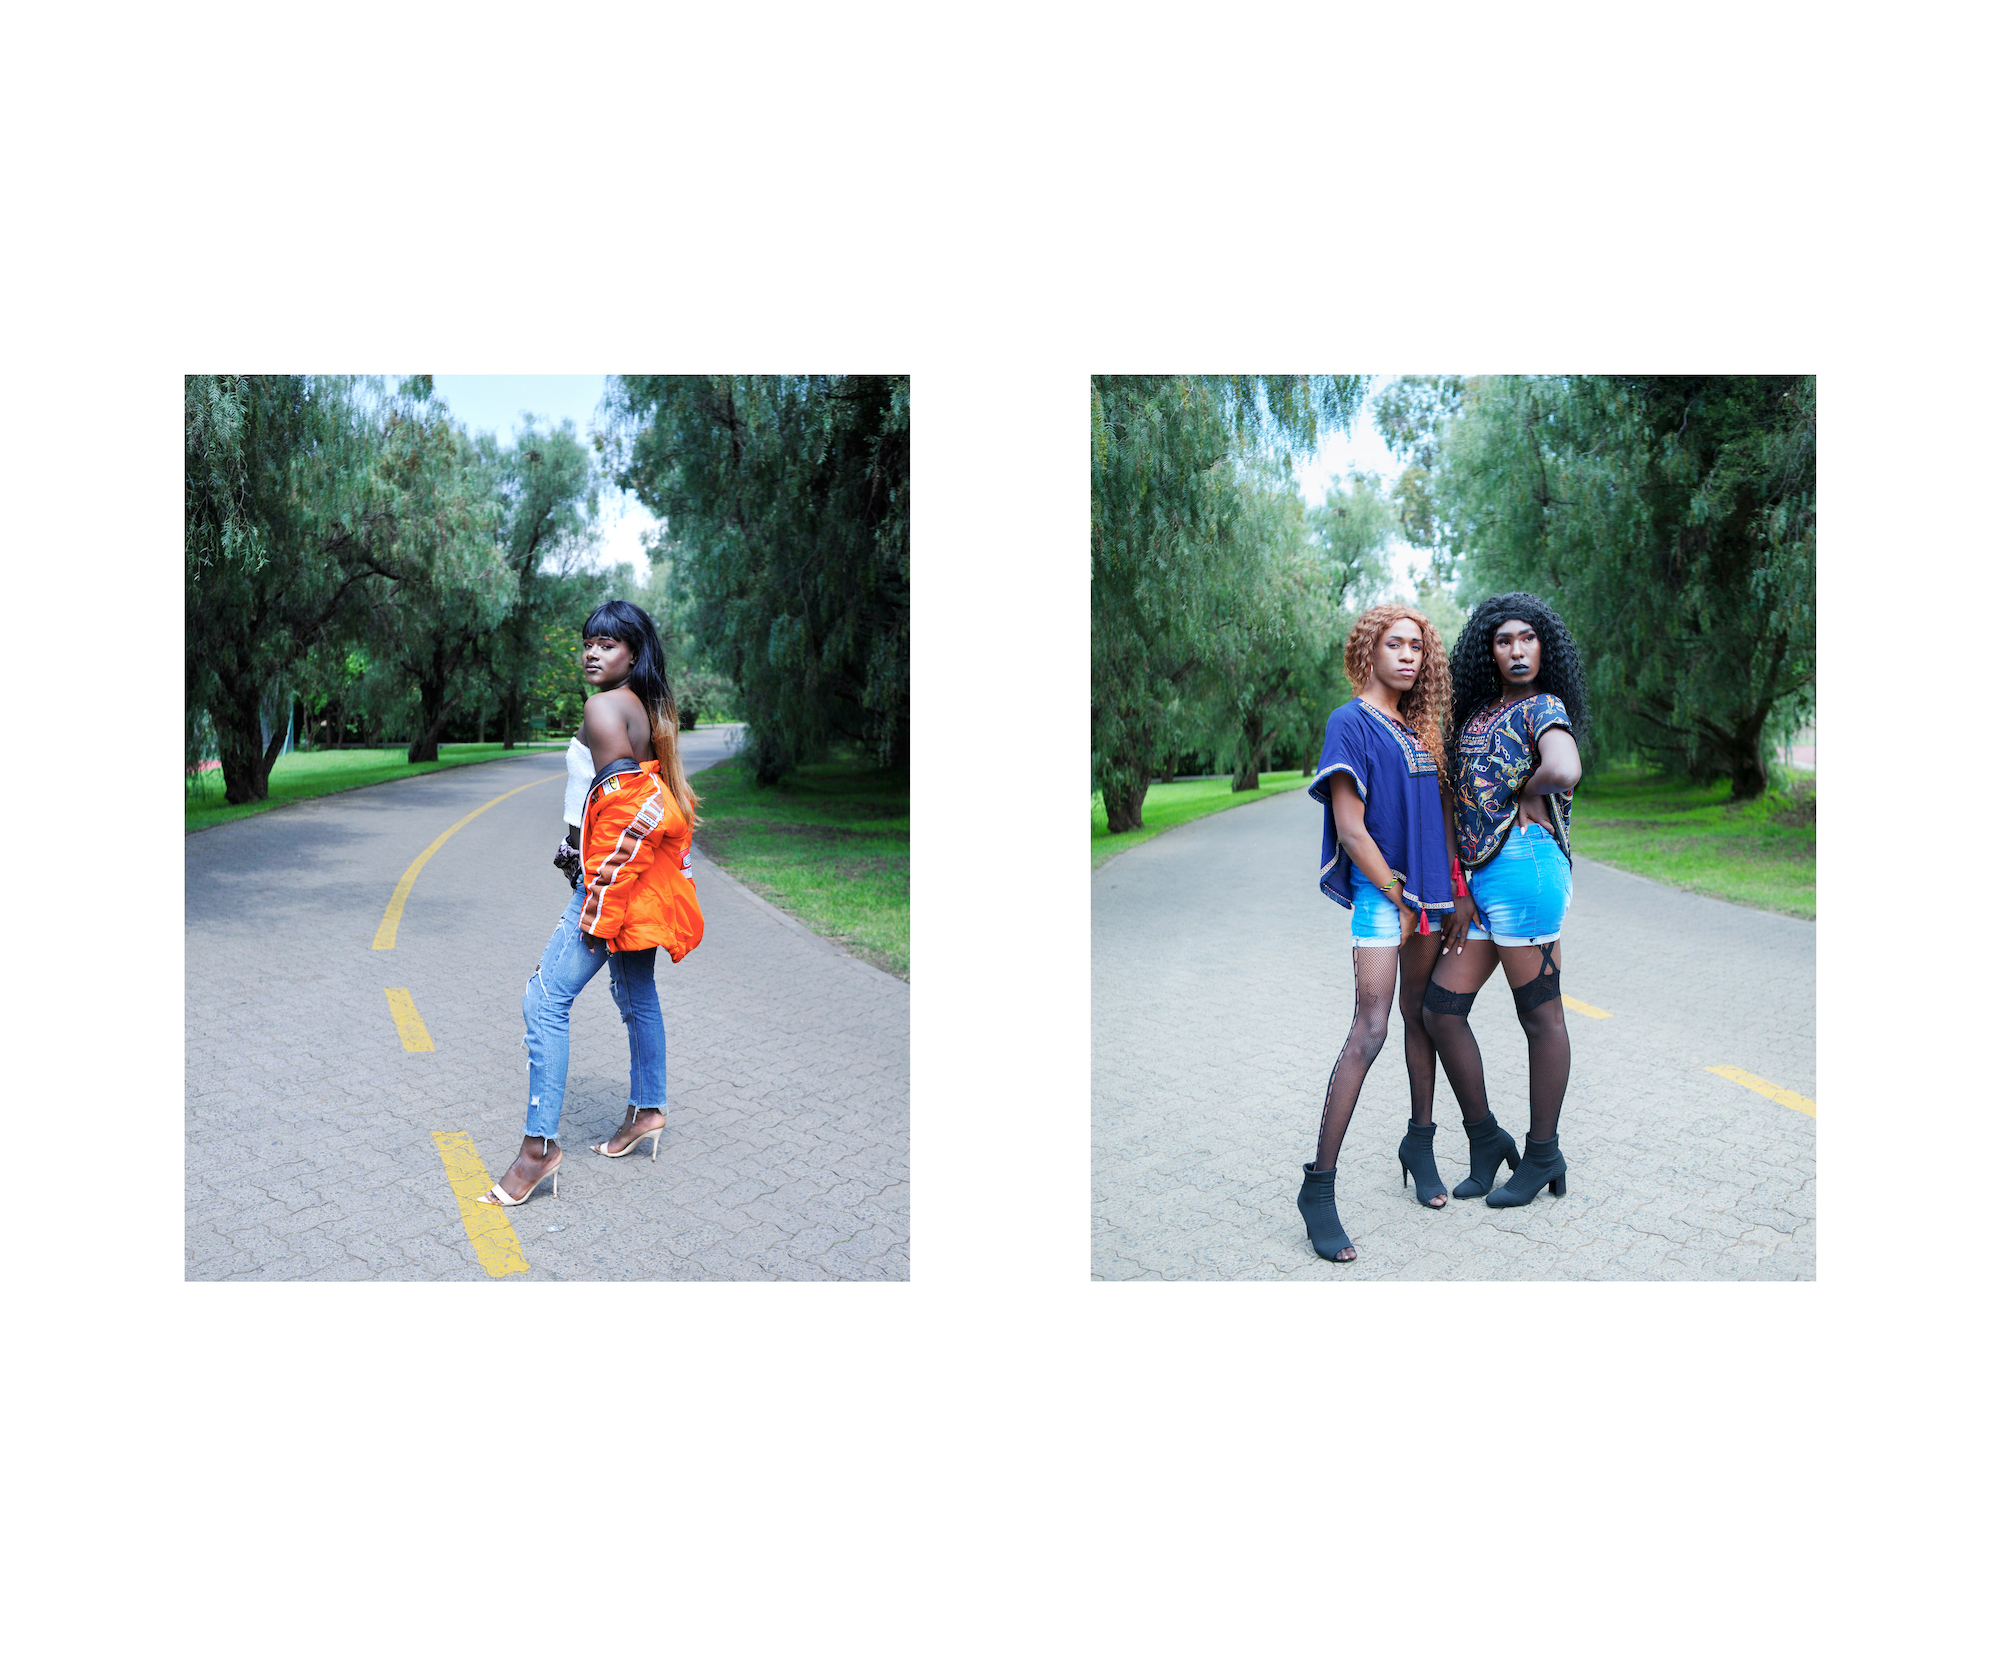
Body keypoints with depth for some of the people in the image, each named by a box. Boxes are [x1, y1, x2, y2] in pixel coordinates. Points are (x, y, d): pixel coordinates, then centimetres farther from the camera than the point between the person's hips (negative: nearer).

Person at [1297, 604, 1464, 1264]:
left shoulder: (1419, 727, 16)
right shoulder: (1351, 723, -6)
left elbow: (1438, 813, 19)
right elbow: (1350, 827, -12)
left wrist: (1452, 891, 11)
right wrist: (1399, 898, -10)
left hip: (1428, 893, 8)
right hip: (1382, 894, -7)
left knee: (1424, 1015, 13)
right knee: (1370, 1029, -13)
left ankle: (1419, 1143, 29)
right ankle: (1318, 1186, -9)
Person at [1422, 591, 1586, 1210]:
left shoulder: (1544, 707, -4)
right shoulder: (1477, 711, 19)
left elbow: (1564, 772, -26)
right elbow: (1463, 796, 23)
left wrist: (1523, 794, -6)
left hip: (1524, 866, -8)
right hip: (1480, 877, 8)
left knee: (1540, 1015, 3)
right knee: (1441, 1009, 6)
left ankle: (1543, 1156, 15)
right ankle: (1486, 1140, 20)